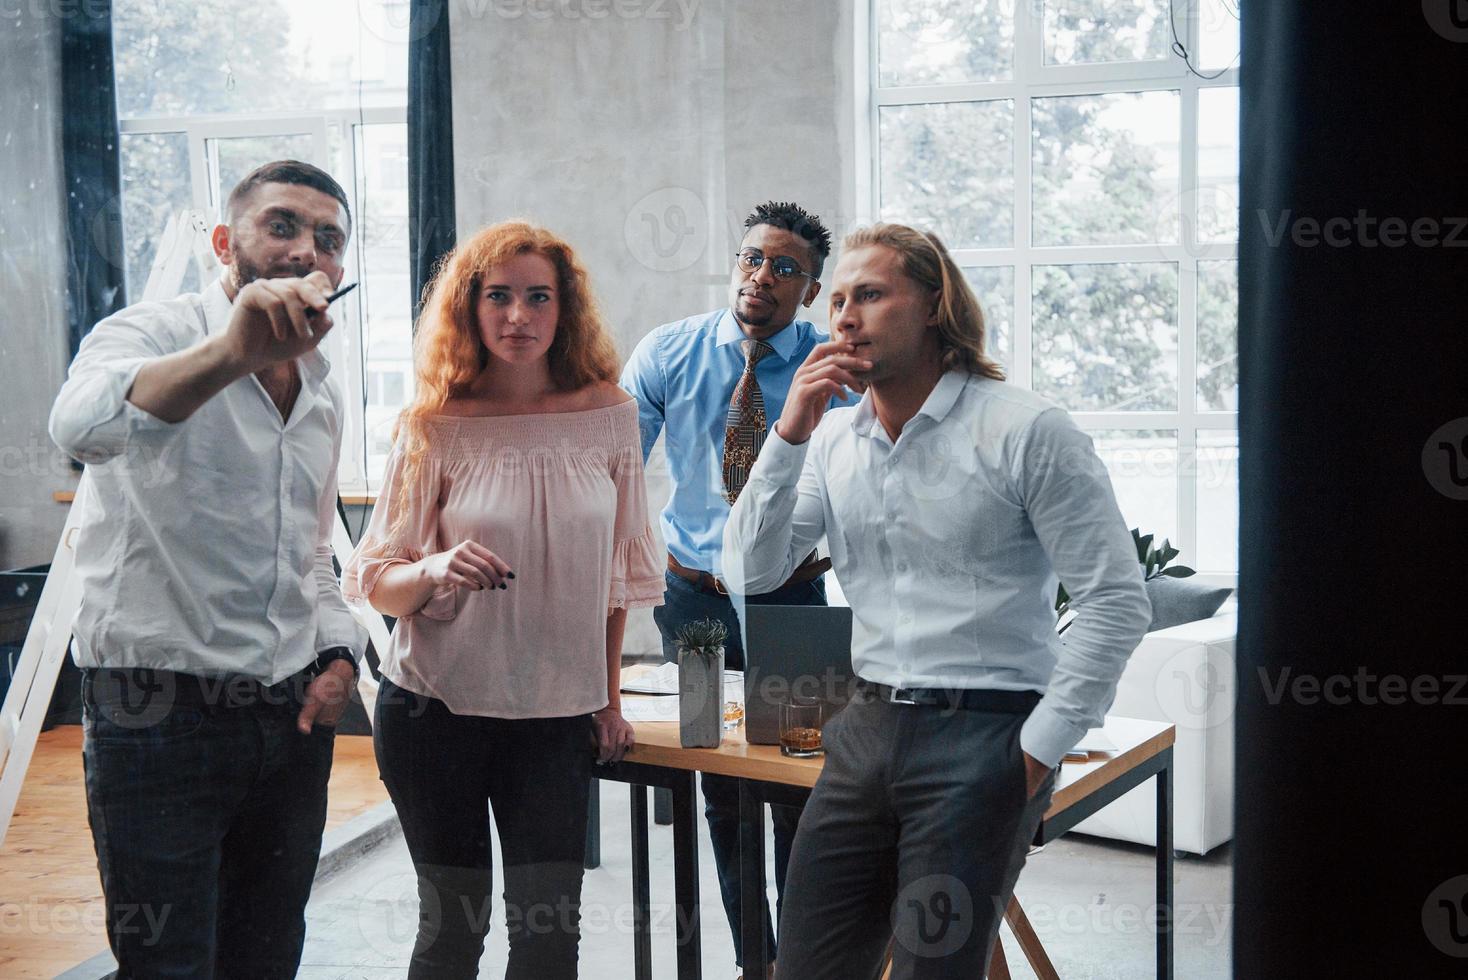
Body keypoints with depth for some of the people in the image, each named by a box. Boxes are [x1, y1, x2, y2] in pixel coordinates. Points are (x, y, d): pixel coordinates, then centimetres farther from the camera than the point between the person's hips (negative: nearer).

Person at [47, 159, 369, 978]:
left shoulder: (324, 394, 14)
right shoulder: (150, 336, -9)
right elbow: (82, 425, -34)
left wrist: (340, 654, 5)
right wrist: (229, 354, -52)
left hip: (293, 721, 7)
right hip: (159, 716, -6)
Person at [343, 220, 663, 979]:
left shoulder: (608, 413, -1)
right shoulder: (437, 427, -6)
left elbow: (618, 570, 8)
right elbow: (374, 580, -5)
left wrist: (610, 697, 9)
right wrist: (437, 572, -25)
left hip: (557, 716, 1)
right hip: (436, 710, -1)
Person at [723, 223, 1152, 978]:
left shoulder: (1024, 430, -8)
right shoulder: (832, 440, 9)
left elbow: (1116, 601, -9)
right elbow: (751, 571, 3)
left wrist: (1040, 746, -11)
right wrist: (790, 434, -8)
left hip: (981, 739, -5)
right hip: (866, 731, 6)